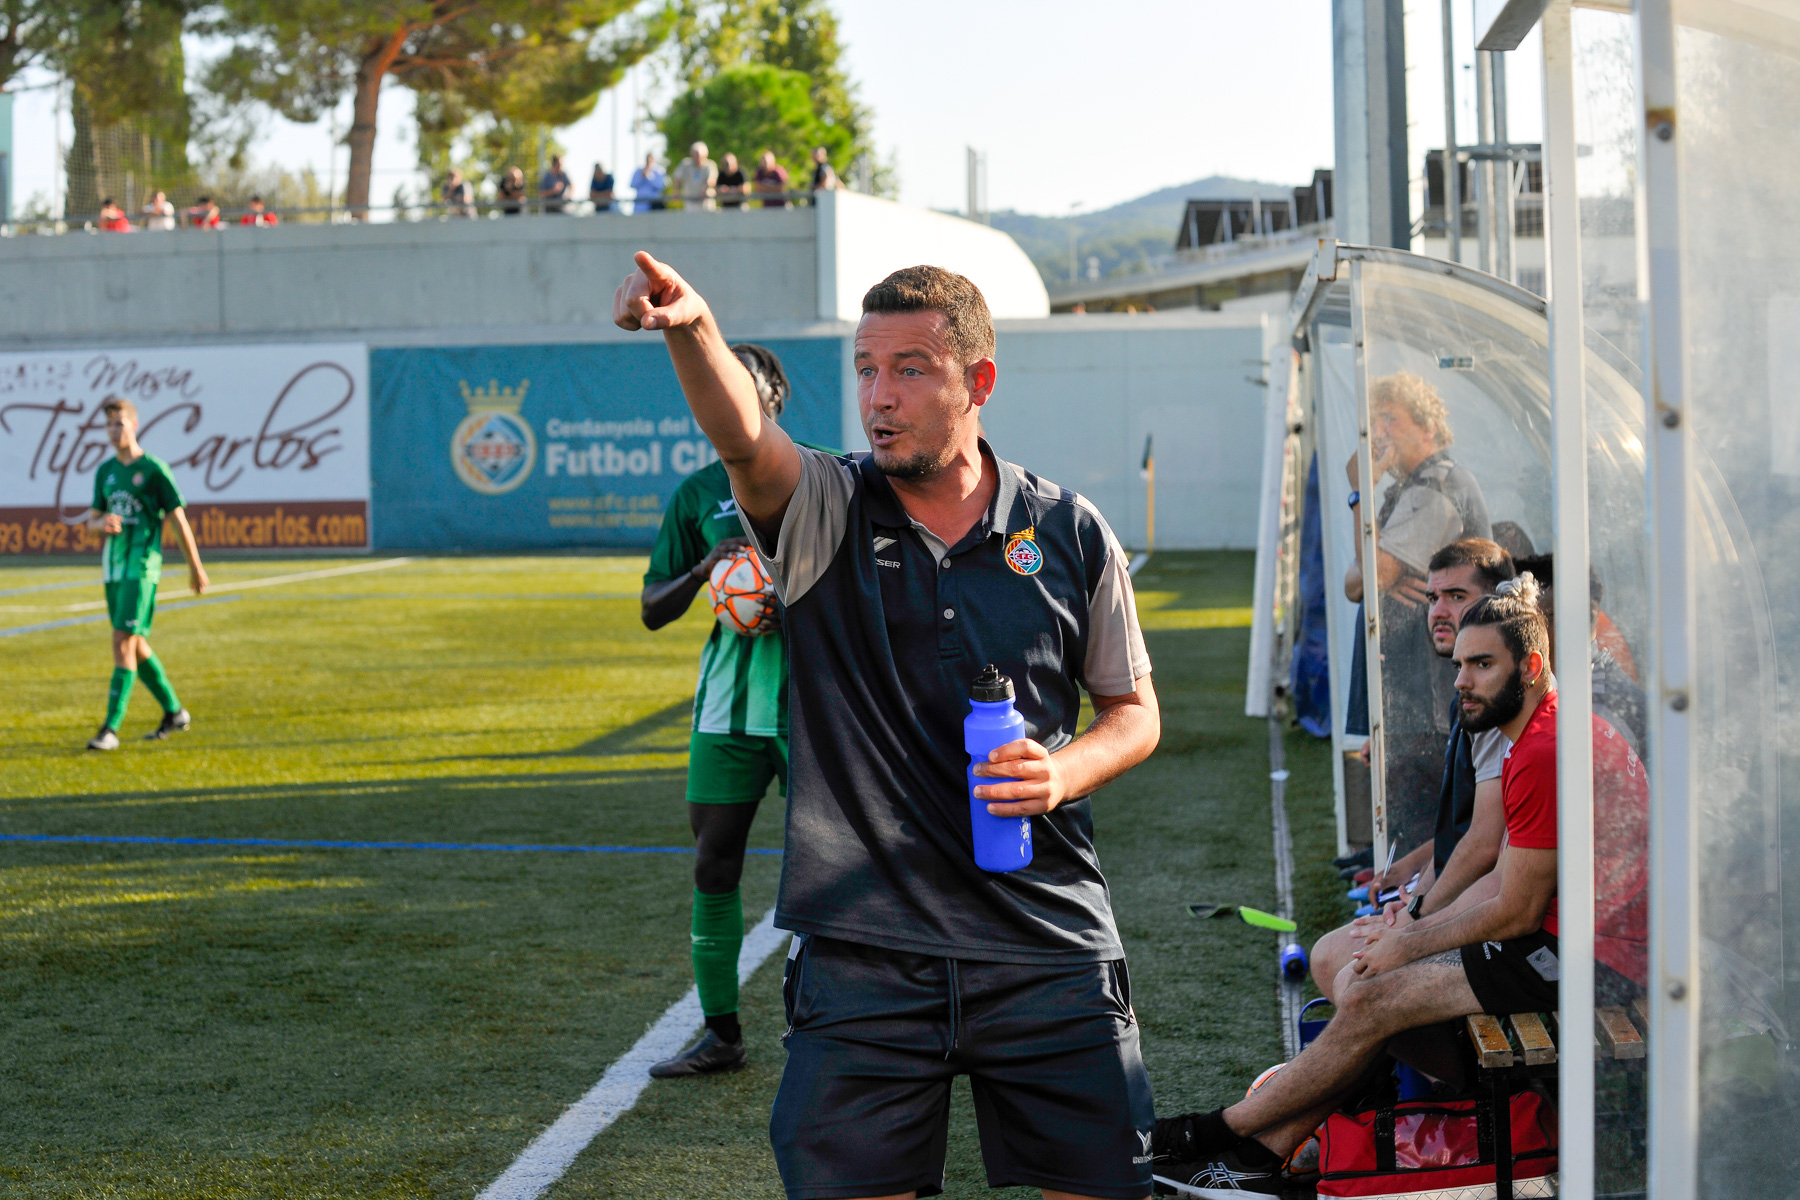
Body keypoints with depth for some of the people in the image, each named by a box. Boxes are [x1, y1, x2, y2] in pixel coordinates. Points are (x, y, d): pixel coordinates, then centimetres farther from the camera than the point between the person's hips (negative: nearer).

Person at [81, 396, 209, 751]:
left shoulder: (154, 469, -7)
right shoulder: (105, 471, 12)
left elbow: (178, 519, -4)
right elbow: (92, 520, 16)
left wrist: (195, 566, -1)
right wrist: (104, 524, -10)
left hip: (142, 567, -7)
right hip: (113, 566, 7)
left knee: (124, 644, -15)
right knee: (135, 647, 13)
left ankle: (111, 728, -16)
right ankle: (174, 712, 28)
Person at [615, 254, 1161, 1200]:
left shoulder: (1069, 533, 4)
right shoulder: (823, 516, -1)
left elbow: (1134, 710, 13)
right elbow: (743, 439, -23)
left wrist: (1065, 773, -9)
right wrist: (691, 328, -44)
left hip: (1050, 950, 1)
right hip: (864, 949, -1)